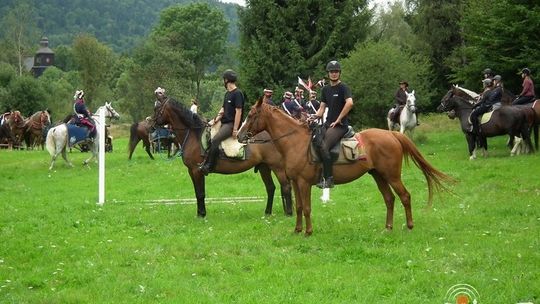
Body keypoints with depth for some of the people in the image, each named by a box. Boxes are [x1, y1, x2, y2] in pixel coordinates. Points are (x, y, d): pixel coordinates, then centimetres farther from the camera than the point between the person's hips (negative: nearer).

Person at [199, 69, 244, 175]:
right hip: (224, 123, 10)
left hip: (232, 124, -10)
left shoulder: (237, 94, -12)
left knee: (215, 140, -28)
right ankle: (205, 161, 6)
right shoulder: (227, 94, 17)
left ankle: (209, 166, -26)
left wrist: (235, 129, -20)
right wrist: (215, 120, 3)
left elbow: (238, 112, -17)